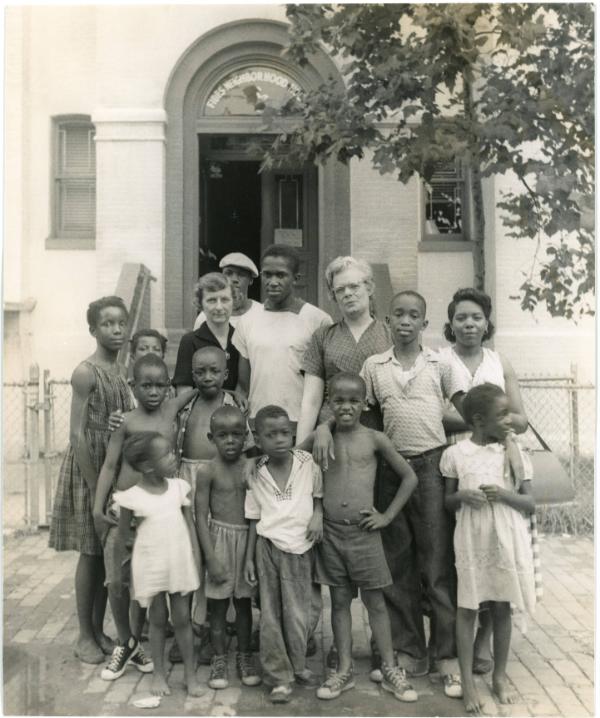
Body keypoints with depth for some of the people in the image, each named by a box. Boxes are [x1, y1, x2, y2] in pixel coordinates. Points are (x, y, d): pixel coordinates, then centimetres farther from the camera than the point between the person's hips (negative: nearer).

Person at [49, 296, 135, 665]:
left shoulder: (124, 372, 7)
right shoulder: (86, 372, -13)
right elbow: (78, 434, -16)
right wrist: (95, 488, -18)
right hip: (89, 467, -6)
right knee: (91, 552, 3)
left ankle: (100, 630, 25)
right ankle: (85, 636, 17)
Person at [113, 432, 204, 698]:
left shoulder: (179, 487, -4)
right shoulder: (132, 496, -13)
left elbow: (190, 524, 3)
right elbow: (123, 533, -2)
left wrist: (196, 557, 0)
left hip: (180, 563, 2)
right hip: (150, 565, -2)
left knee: (182, 618, 9)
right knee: (158, 619, 10)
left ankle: (190, 674, 21)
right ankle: (159, 674, 27)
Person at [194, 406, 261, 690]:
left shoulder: (252, 468, -3)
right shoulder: (207, 471, -9)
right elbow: (201, 516, -8)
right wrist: (211, 557, -11)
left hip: (248, 538, 2)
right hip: (219, 537, -2)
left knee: (244, 601, 13)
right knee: (218, 604, 8)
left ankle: (244, 655, 28)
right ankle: (219, 659, 23)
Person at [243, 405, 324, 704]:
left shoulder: (307, 463, -3)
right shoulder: (256, 474, 0)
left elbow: (318, 494, 12)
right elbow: (254, 518, 5)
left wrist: (318, 515, -8)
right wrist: (249, 557, 4)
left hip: (299, 547, -1)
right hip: (268, 546, 1)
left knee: (298, 613, 3)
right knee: (270, 614, 5)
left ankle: (297, 665, 26)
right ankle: (279, 676, 17)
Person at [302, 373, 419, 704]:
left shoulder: (375, 439, -2)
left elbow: (409, 478, 4)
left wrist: (387, 515, 0)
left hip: (364, 531, -1)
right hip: (330, 531, 1)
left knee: (375, 602, 8)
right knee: (339, 601, 11)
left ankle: (390, 670, 18)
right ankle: (344, 670, 21)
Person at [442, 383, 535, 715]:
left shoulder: (514, 453, 0)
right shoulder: (455, 454, -4)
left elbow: (530, 503, 0)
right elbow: (447, 501, 5)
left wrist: (503, 494, -18)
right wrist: (462, 496, -17)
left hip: (507, 541, 2)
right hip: (472, 541, -1)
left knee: (502, 608, 10)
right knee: (467, 608, 3)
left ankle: (500, 675, 26)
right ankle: (468, 681, 13)